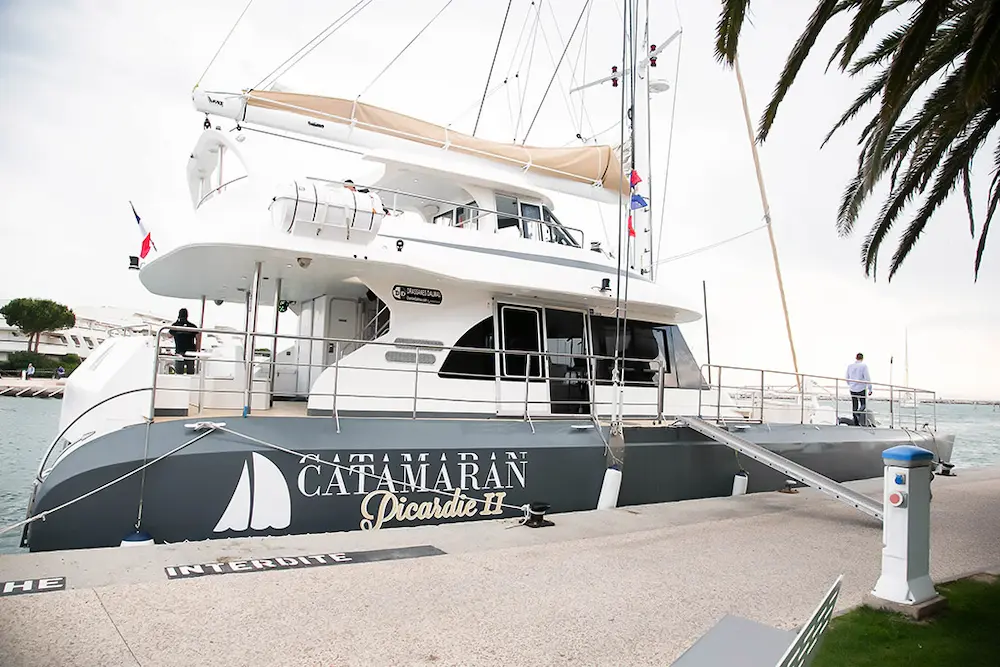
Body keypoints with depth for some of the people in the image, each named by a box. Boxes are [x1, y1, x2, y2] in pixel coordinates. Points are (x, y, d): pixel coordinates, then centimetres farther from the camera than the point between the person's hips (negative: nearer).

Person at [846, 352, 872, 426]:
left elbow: (847, 378, 14)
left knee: (854, 406, 9)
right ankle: (859, 412, -21)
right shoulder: (864, 366, -9)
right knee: (863, 404, 7)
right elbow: (867, 378, -12)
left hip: (852, 389, 4)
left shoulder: (850, 366, 6)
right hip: (861, 388, -4)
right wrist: (870, 389, -7)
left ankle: (856, 423, 10)